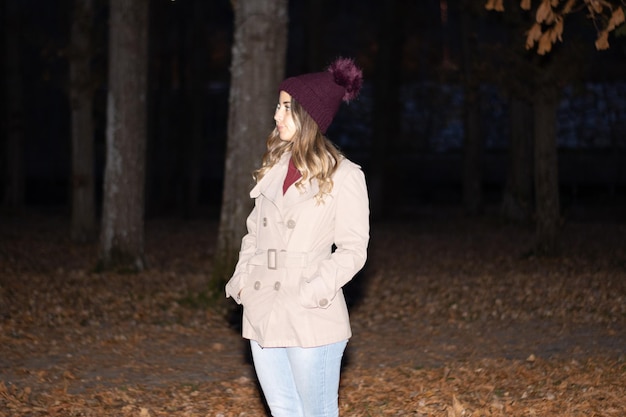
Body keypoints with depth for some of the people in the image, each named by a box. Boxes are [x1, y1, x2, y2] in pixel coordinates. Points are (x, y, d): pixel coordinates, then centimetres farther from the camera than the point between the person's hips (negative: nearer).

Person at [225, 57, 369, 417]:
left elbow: (353, 249, -8)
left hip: (311, 320, -6)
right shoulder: (275, 167, 11)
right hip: (263, 315, 6)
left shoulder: (343, 176, -7)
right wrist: (242, 280, 4)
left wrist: (313, 294, -19)